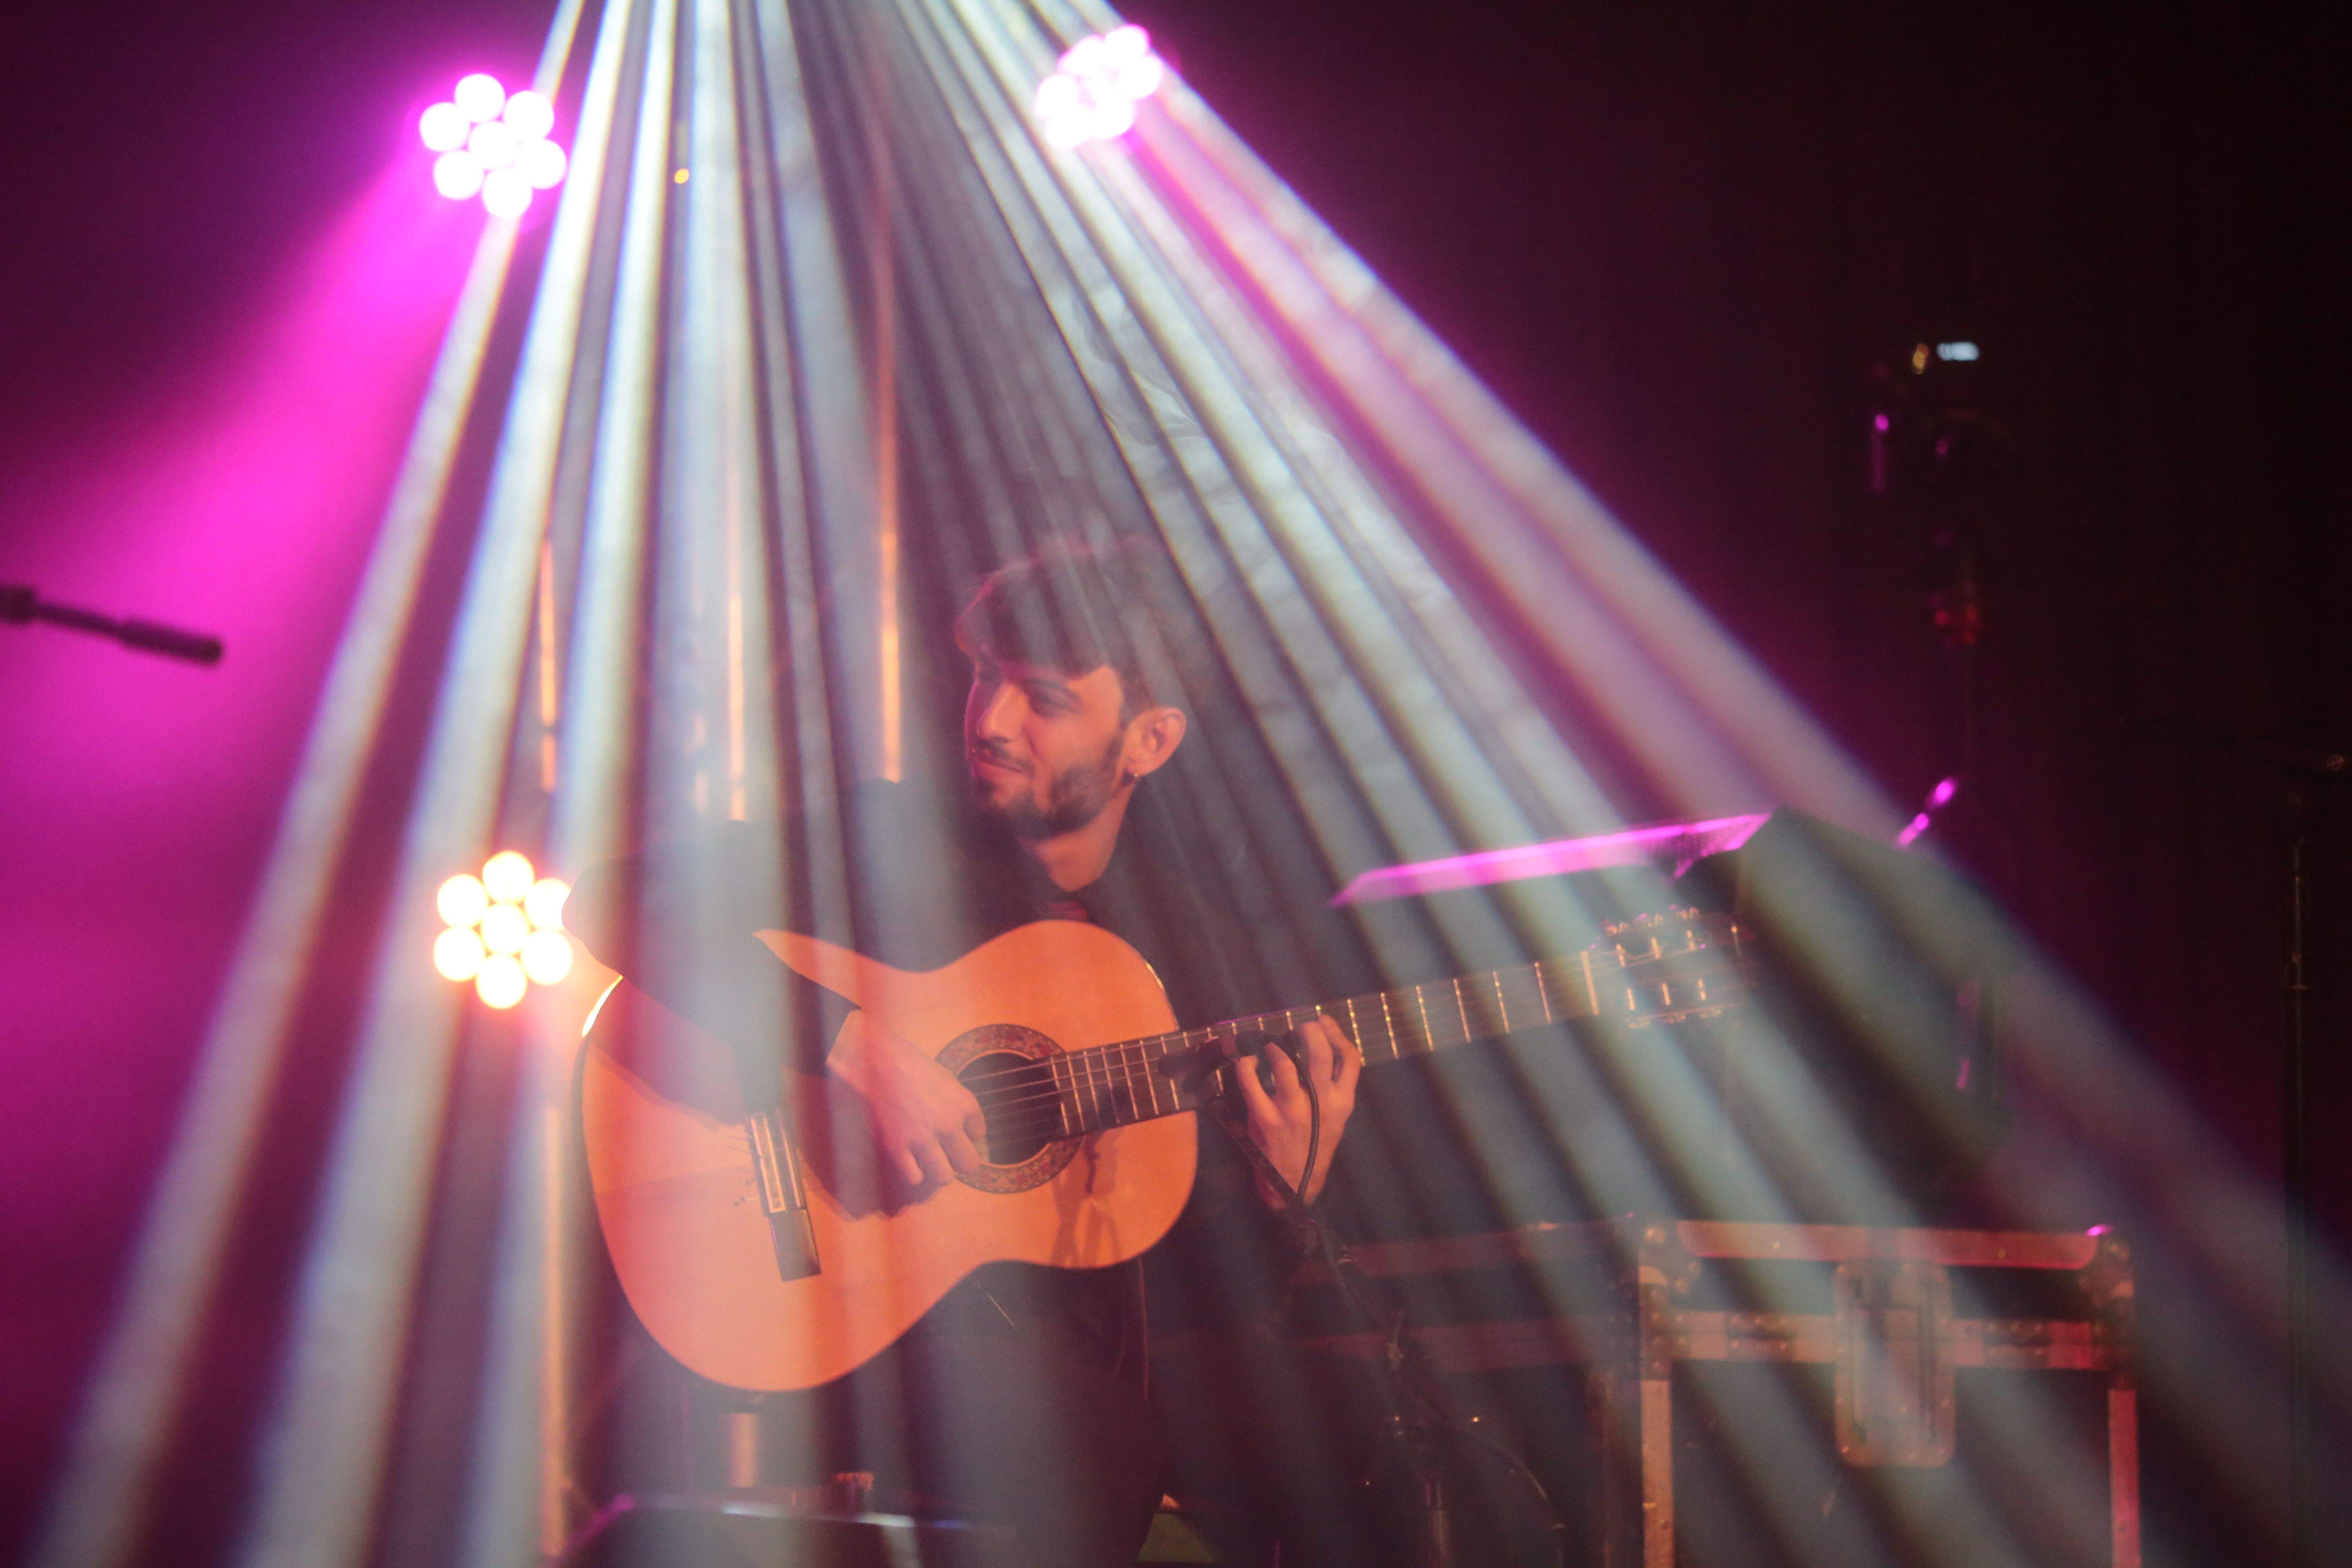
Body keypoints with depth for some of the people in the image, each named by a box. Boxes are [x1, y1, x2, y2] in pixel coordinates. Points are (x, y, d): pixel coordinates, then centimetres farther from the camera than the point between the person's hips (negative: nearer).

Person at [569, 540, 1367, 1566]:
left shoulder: (1207, 947, 13)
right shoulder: (886, 847, 4)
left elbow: (1202, 1289, 14)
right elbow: (620, 902, -12)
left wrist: (1285, 1188, -8)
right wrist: (855, 1046, -19)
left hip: (1085, 1363, 5)